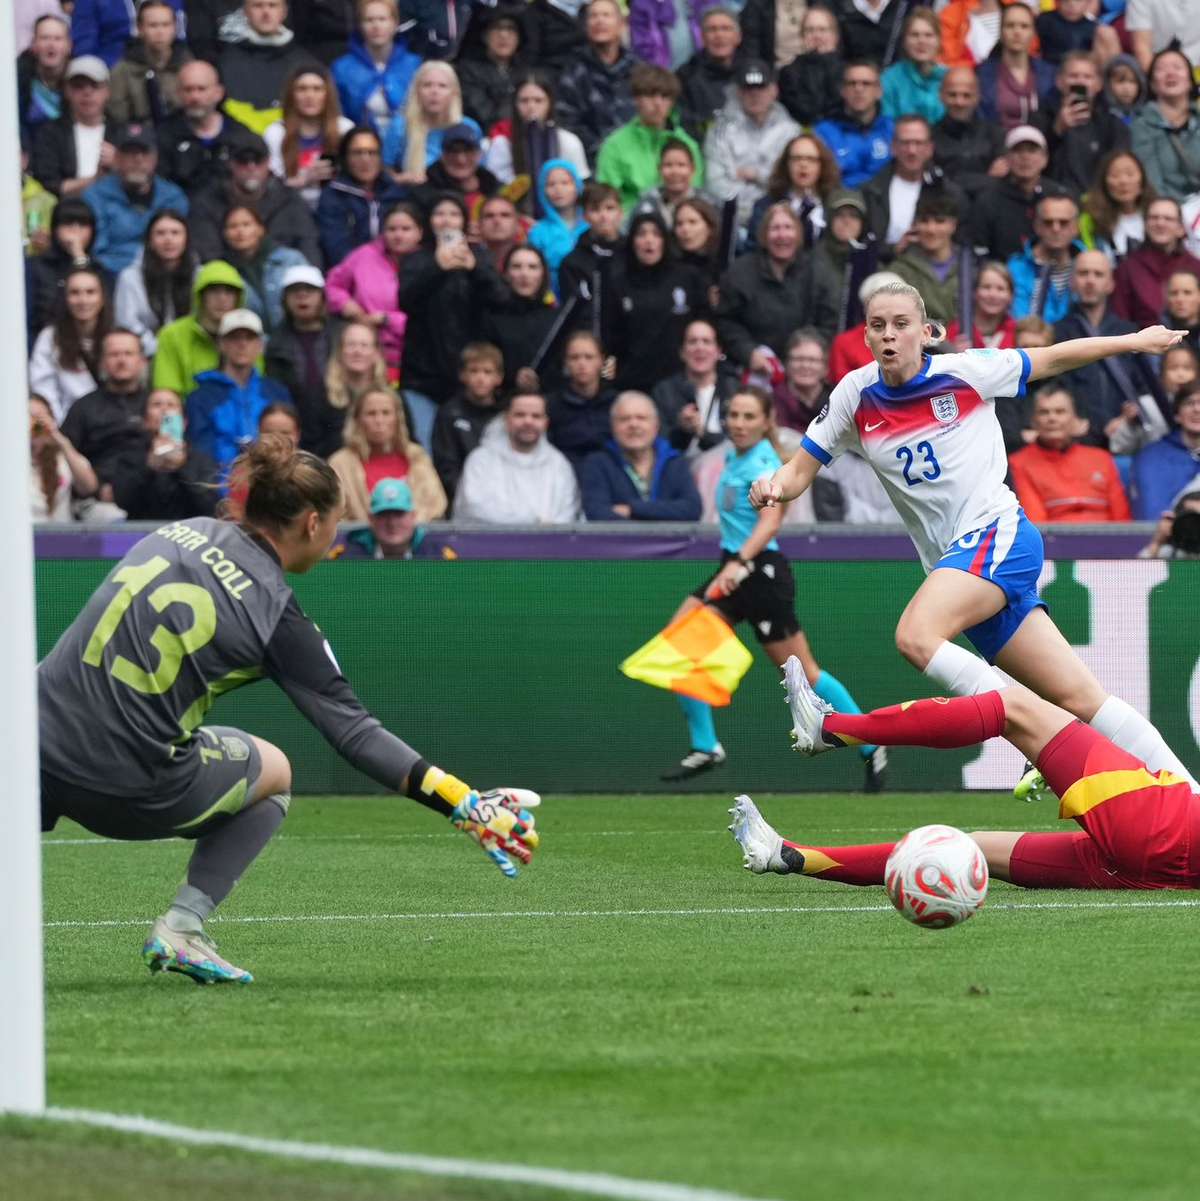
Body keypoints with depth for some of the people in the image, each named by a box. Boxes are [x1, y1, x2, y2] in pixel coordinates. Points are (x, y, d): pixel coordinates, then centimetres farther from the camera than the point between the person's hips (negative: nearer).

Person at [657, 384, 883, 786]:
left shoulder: (764, 466, -17)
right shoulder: (734, 457, 8)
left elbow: (770, 521, -33)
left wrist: (740, 563, -50)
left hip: (761, 572, -9)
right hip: (733, 568, 9)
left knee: (802, 673, -2)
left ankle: (872, 749, 12)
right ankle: (705, 748, 2)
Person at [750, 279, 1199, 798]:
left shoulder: (965, 373, -5)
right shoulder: (856, 396, 6)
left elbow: (1054, 359, 8)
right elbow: (799, 470, 8)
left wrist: (1134, 341, 10)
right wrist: (773, 486, -14)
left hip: (997, 532, -5)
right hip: (952, 564, 5)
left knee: (916, 636, -30)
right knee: (1079, 697, 0)